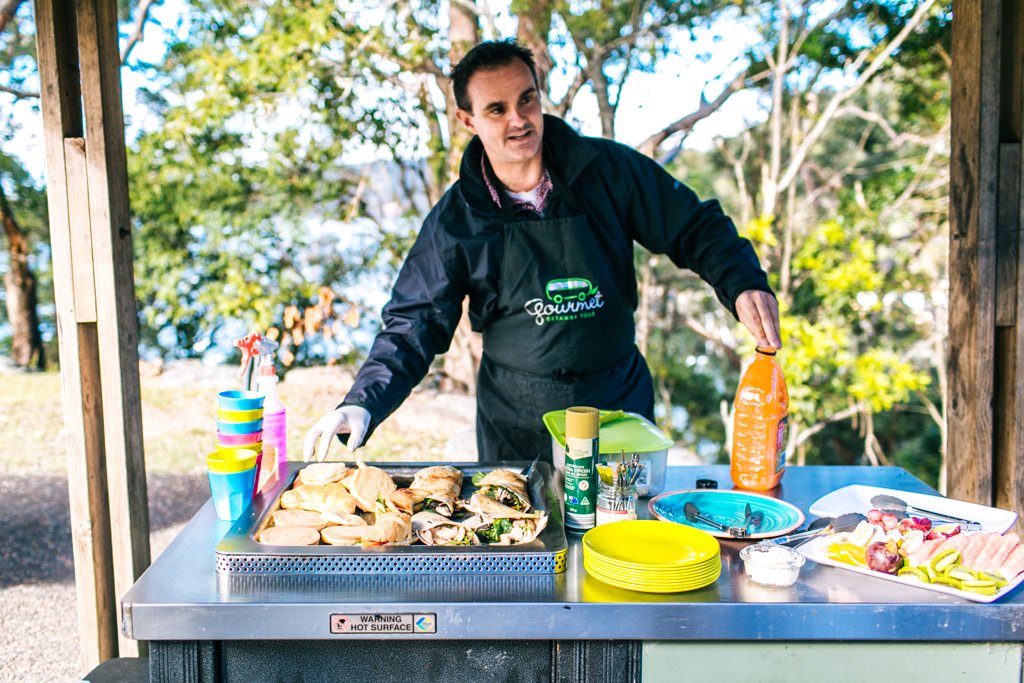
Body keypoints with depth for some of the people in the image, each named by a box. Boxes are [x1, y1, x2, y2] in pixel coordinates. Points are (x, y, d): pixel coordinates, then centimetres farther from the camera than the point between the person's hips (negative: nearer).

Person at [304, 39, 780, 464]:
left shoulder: (608, 170, -6)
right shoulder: (456, 219, -6)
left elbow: (694, 227, 2)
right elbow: (415, 324, -4)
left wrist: (743, 285, -16)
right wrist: (362, 405, -19)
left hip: (620, 405, 1)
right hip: (516, 425, 0)